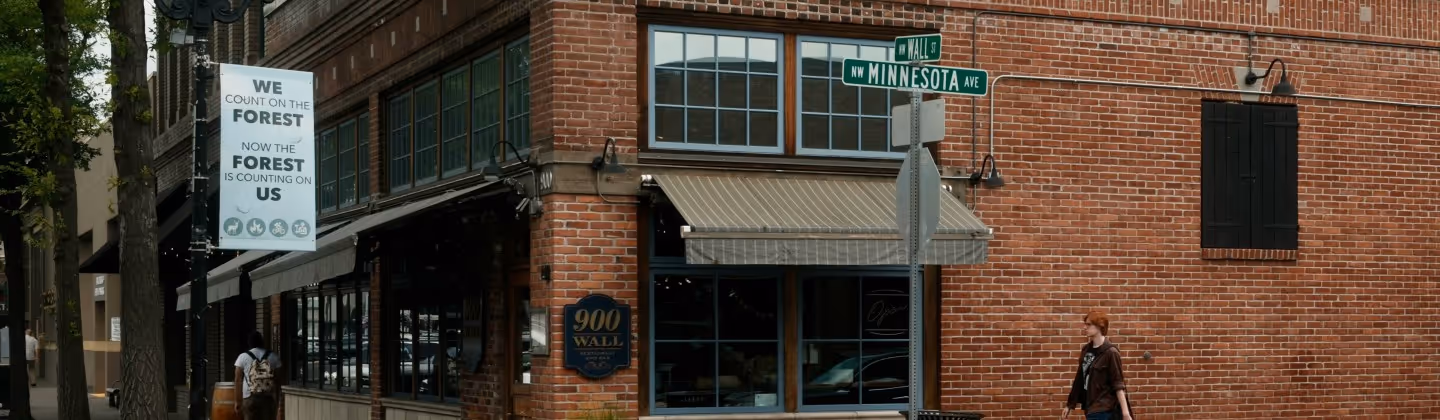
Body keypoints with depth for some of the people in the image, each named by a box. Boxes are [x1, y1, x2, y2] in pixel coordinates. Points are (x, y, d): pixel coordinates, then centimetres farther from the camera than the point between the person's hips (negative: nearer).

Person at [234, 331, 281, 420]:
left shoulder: (243, 357, 2)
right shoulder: (274, 357, 5)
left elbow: (238, 381, 0)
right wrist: (277, 401, 10)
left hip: (250, 398, -1)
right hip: (269, 398, 1)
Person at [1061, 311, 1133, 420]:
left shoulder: (1110, 352, -13)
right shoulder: (1086, 350, 9)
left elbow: (1118, 385, -15)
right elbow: (1080, 379, 15)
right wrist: (1069, 405, 18)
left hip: (1103, 410, -8)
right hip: (1090, 408, 8)